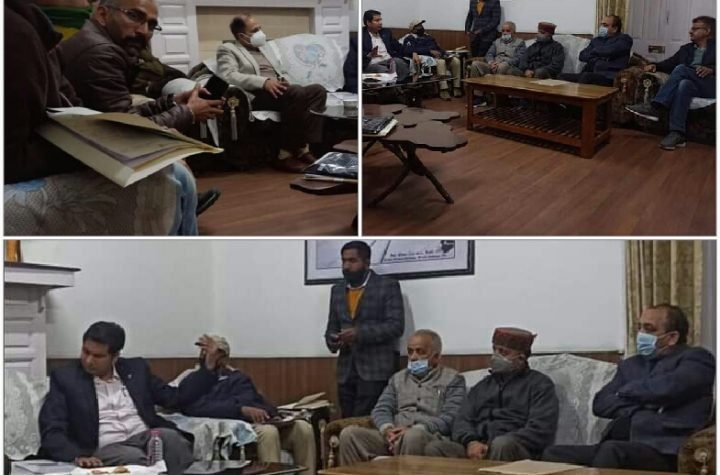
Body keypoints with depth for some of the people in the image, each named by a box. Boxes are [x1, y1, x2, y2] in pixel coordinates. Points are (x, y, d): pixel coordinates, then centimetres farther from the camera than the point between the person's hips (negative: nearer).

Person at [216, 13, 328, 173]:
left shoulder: (264, 48, 31)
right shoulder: (228, 49, 8)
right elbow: (228, 76, -10)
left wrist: (284, 82, 2)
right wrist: (264, 81, -22)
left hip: (277, 89, 7)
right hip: (257, 95, -7)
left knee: (318, 90, -20)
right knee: (297, 93, -34)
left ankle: (302, 148, -25)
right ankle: (286, 154, -29)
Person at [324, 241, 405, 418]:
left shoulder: (387, 286, -2)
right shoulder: (337, 290, 16)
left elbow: (396, 325, -10)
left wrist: (360, 333, -19)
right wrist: (332, 340, -3)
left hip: (376, 369, -6)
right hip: (346, 371, 6)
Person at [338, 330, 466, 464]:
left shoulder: (453, 380, 10)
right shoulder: (398, 378, 26)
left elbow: (449, 419, -4)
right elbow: (381, 410, 15)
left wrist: (415, 429, -19)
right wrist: (388, 429, -9)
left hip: (429, 437, -4)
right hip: (392, 437, 4)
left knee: (413, 436, -41)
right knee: (349, 433, -21)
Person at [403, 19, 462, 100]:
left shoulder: (428, 37, 30)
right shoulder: (411, 38, 8)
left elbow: (439, 48, 25)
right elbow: (409, 50, -12)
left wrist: (445, 54, 0)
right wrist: (430, 51, -18)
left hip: (437, 57, 7)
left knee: (455, 60, -18)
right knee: (440, 62, -37)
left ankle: (456, 87, -22)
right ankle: (443, 90, -41)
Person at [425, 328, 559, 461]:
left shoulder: (539, 384, 11)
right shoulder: (483, 386, 27)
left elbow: (541, 430, -4)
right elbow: (462, 420, 16)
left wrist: (509, 445, -16)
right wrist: (471, 442, -8)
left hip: (516, 451, -4)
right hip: (477, 448, 4)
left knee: (501, 445, -41)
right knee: (434, 448, -25)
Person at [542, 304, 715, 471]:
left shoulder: (696, 358, 9)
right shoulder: (631, 364, 27)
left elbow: (669, 387, -12)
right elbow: (600, 403, 13)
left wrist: (626, 391, 6)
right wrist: (637, 411, -5)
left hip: (664, 450, -6)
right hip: (621, 447, 6)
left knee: (611, 451, -37)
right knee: (554, 454, -18)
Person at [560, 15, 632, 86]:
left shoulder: (624, 39, 8)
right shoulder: (596, 40, 26)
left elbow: (609, 51, -10)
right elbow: (582, 56, 13)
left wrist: (594, 51, 9)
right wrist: (595, 60, -5)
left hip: (609, 77, -6)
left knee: (586, 77, -38)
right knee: (563, 77, -17)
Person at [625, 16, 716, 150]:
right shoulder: (686, 48, 30)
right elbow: (670, 63, 18)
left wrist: (711, 69, -21)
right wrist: (656, 66, -2)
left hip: (711, 86, -4)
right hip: (689, 82, 4)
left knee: (681, 69, -30)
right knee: (684, 84, -35)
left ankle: (655, 108, -38)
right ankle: (677, 134, -46)